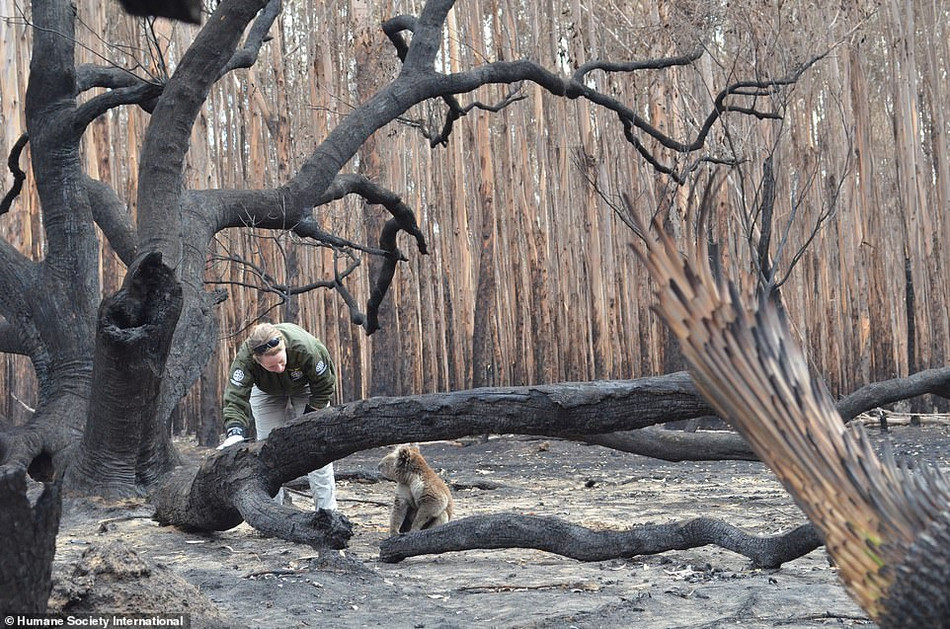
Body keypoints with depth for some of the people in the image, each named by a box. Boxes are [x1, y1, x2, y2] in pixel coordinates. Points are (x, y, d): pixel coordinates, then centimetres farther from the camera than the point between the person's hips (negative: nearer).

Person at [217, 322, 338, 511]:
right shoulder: (245, 358, -40)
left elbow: (324, 387, -23)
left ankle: (327, 510, 2)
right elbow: (235, 399, -41)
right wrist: (235, 434, -58)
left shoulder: (307, 348, -41)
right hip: (266, 393, 1)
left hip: (306, 389, -1)